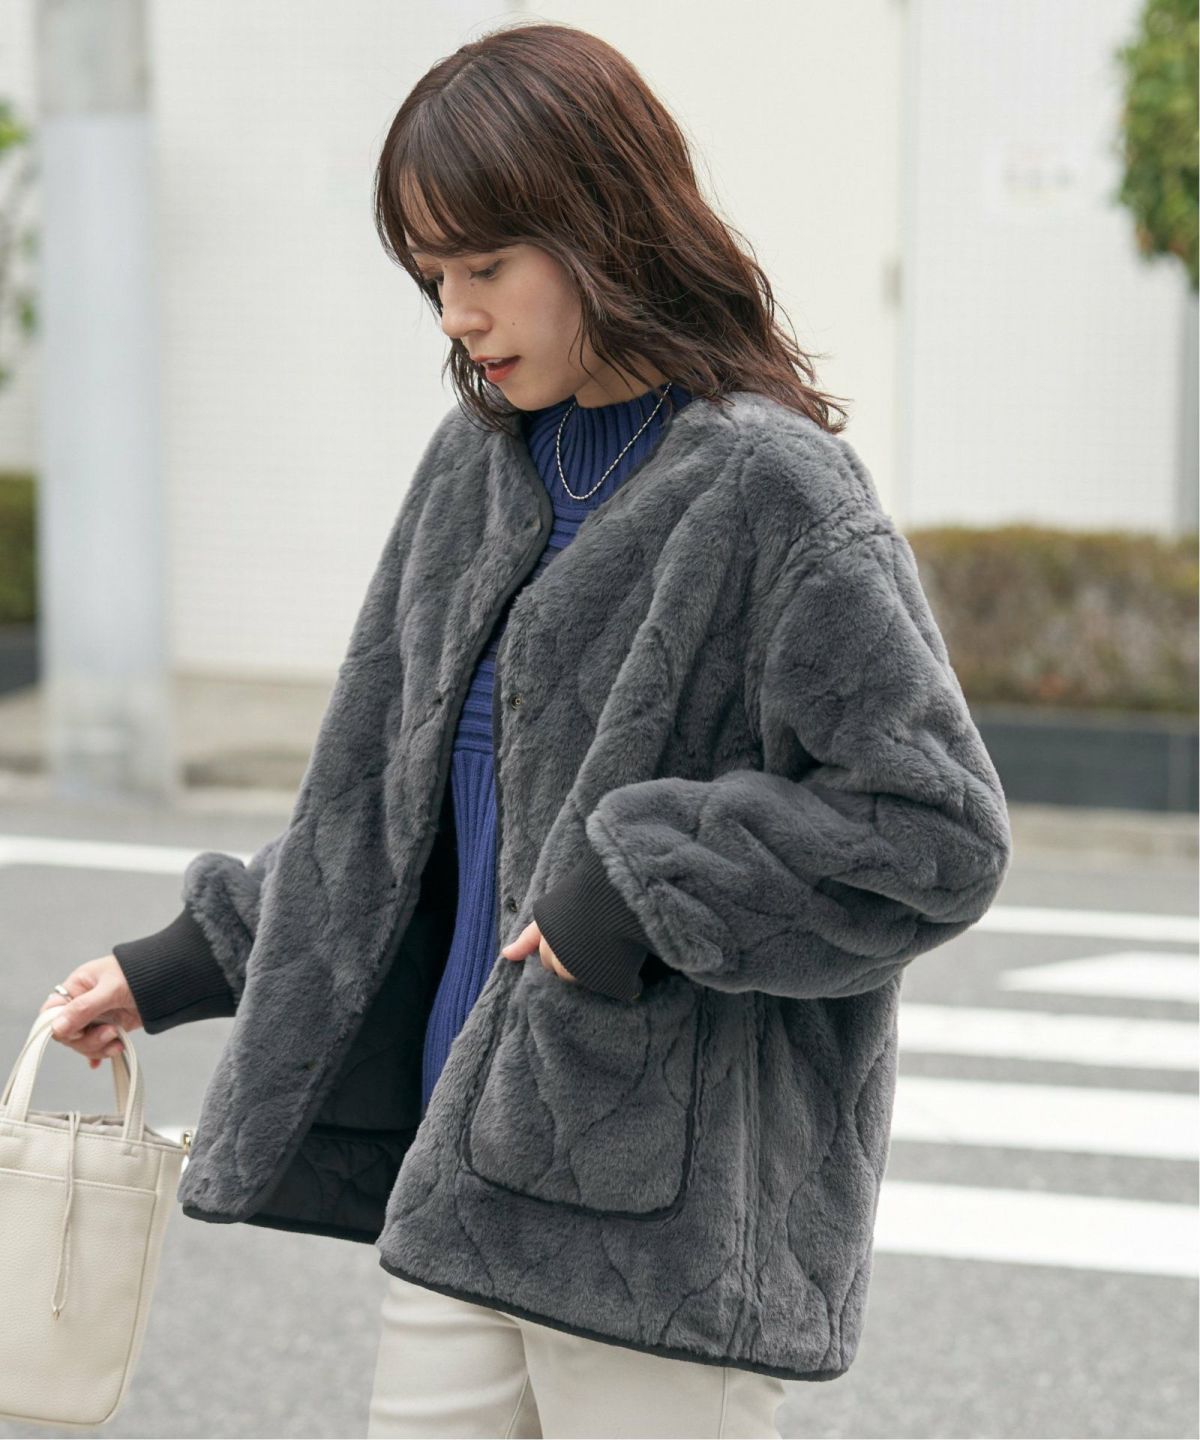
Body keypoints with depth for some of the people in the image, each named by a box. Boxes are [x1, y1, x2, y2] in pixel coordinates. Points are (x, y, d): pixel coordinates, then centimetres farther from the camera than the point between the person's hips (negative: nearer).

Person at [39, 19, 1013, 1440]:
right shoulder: (477, 466, 10)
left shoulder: (768, 490, -12)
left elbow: (935, 830, -15)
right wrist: (197, 960, 18)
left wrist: (646, 891, -18)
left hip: (668, 1213, -7)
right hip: (465, 1176, 7)